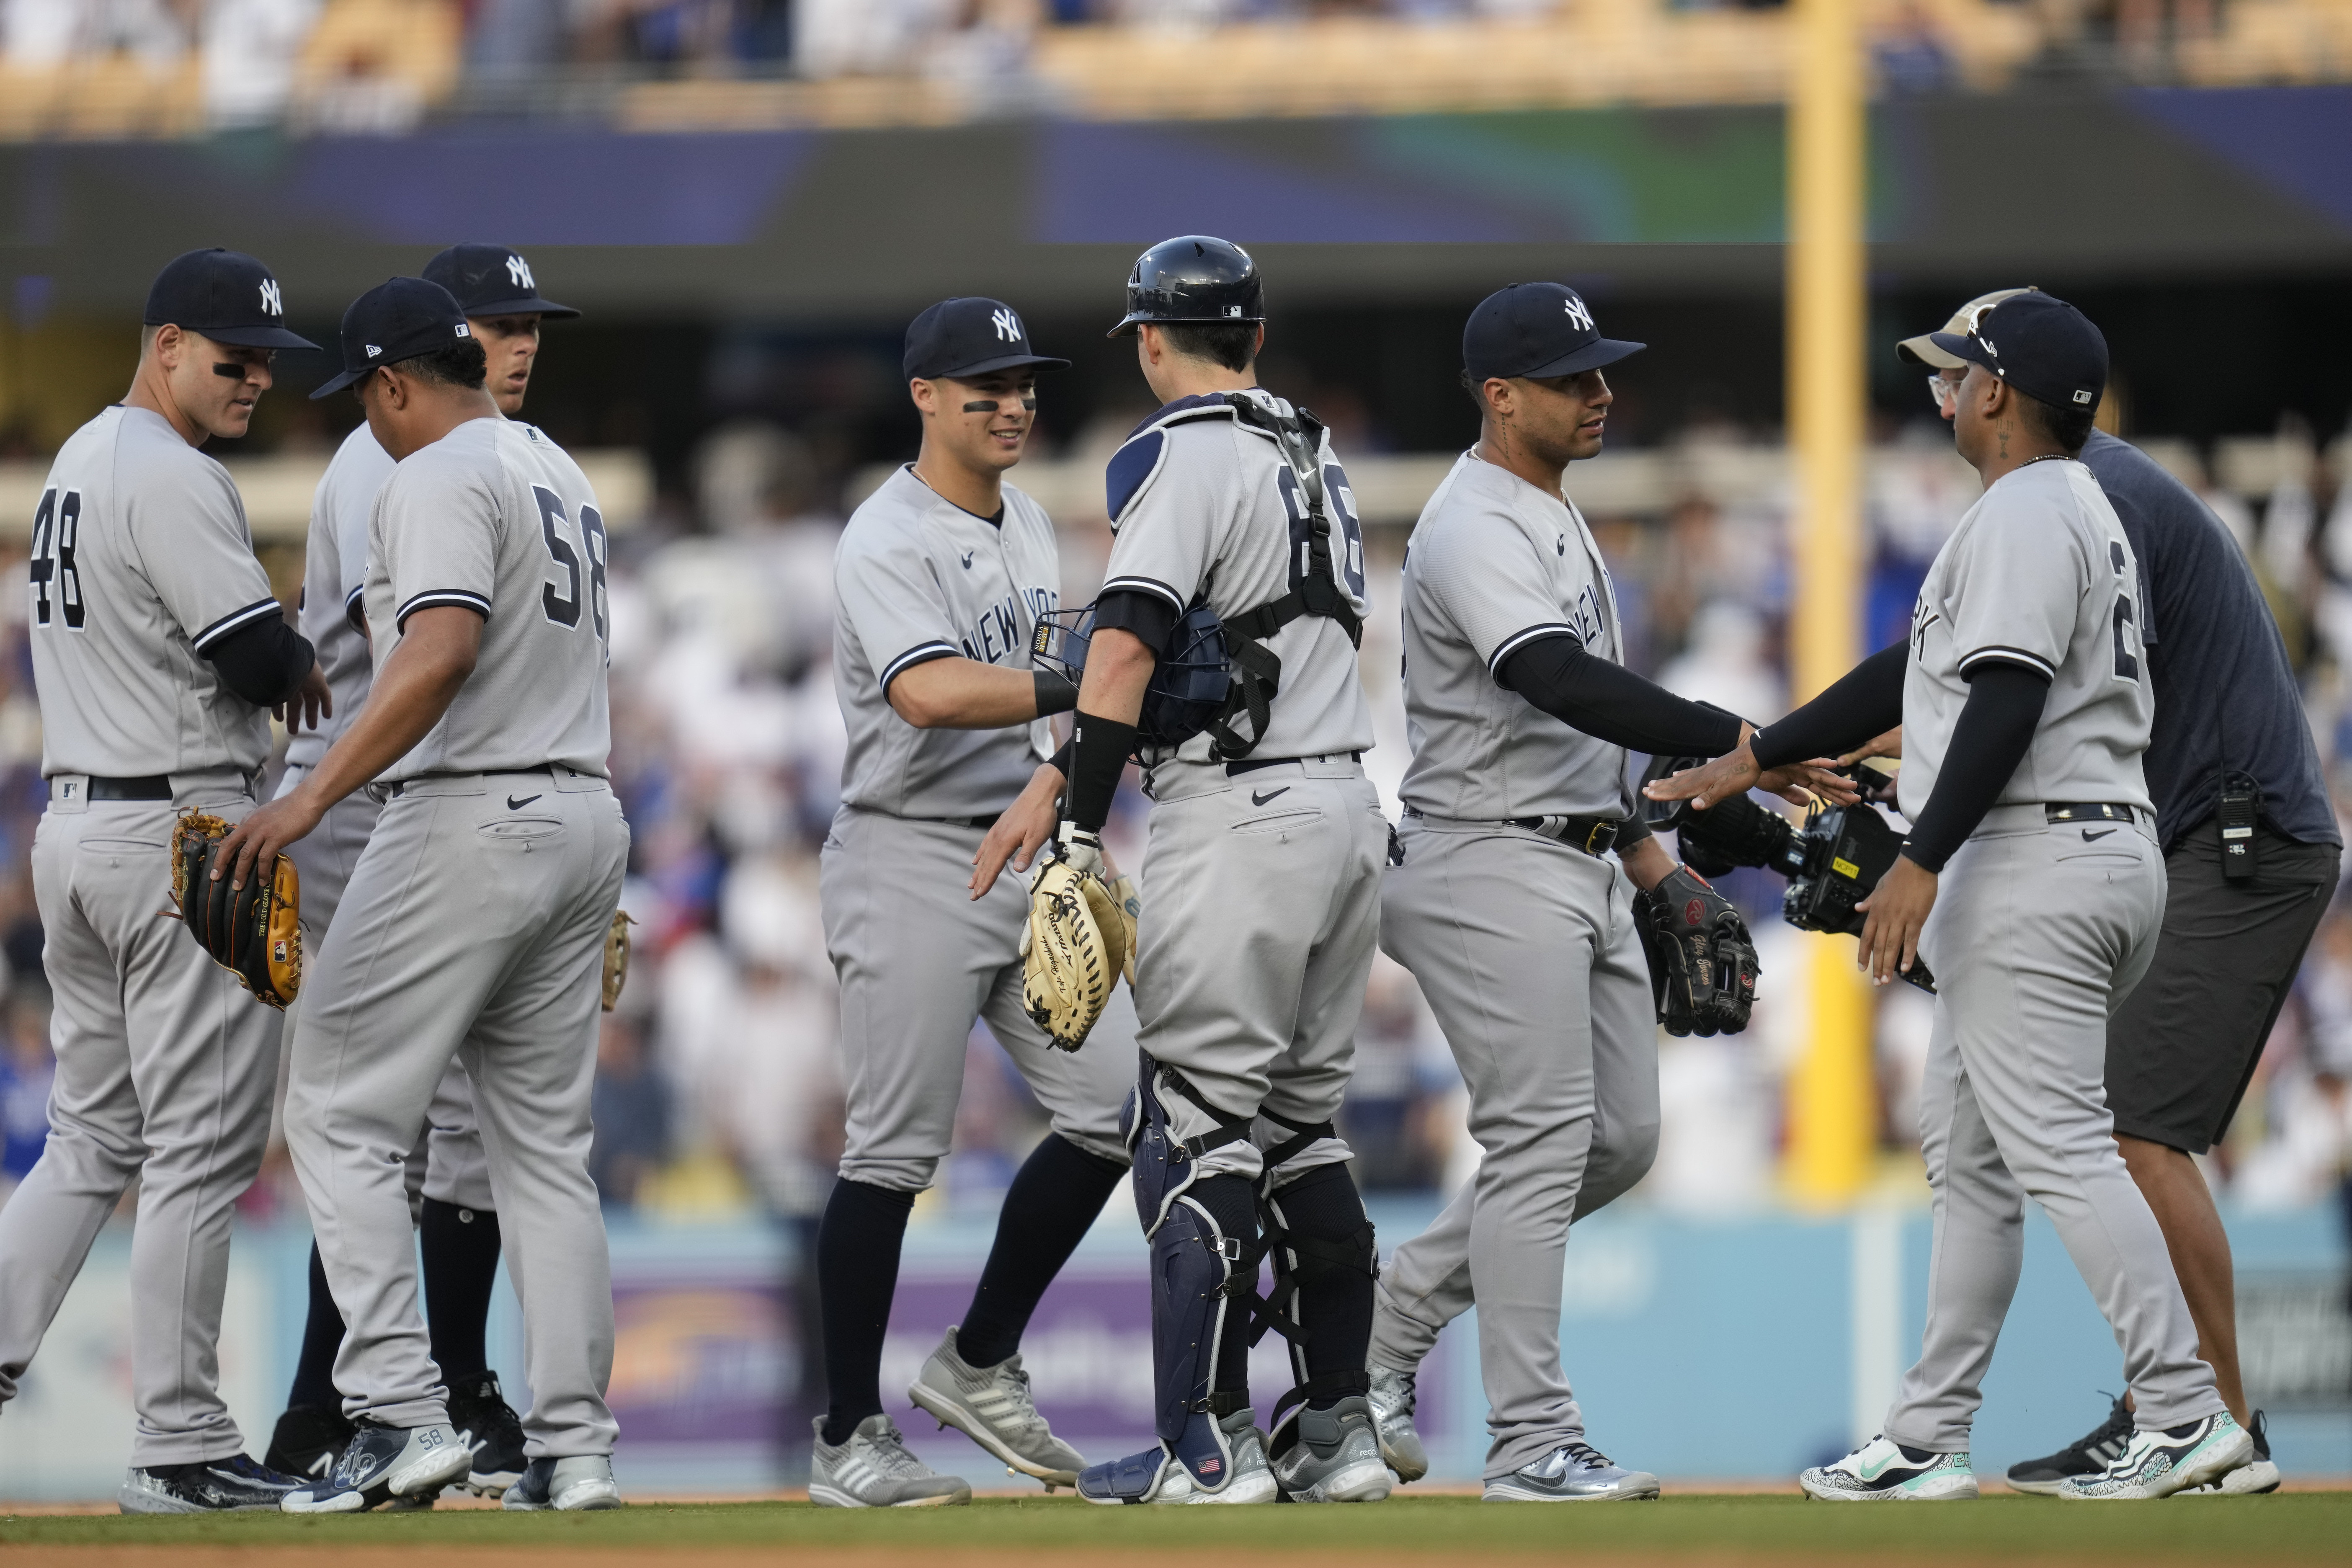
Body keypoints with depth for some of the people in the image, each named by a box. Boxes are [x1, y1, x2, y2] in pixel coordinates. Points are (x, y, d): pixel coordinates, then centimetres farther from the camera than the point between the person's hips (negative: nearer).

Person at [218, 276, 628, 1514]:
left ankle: (401, 1414, -14)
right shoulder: (560, 474, 19)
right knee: (546, 1139, 11)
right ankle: (571, 1446, 7)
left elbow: (441, 654, -26)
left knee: (340, 1113, -4)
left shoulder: (438, 480, -11)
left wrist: (313, 796, -30)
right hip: (585, 812, 9)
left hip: (466, 820, -9)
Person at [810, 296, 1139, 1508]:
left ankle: (979, 1366, 17)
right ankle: (847, 1440, 1)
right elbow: (930, 692, -28)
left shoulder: (1031, 530, 15)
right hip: (911, 862, -8)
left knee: (1113, 1109, 2)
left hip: (1026, 855, 8)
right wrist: (1086, 689, -31)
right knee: (895, 1149, -6)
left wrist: (1052, 781, -5)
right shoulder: (889, 541, -12)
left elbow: (1058, 693, 14)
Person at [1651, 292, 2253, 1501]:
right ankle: (1927, 1442, 16)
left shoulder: (2025, 514, -11)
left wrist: (1921, 862, -25)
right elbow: (1915, 672, 26)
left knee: (2060, 1149, -12)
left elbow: (2007, 701, -23)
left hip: (2035, 868, -11)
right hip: (2102, 855, 11)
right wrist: (1749, 759, 29)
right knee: (1968, 1156, 13)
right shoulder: (2079, 514, 22)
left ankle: (2184, 1415, -15)